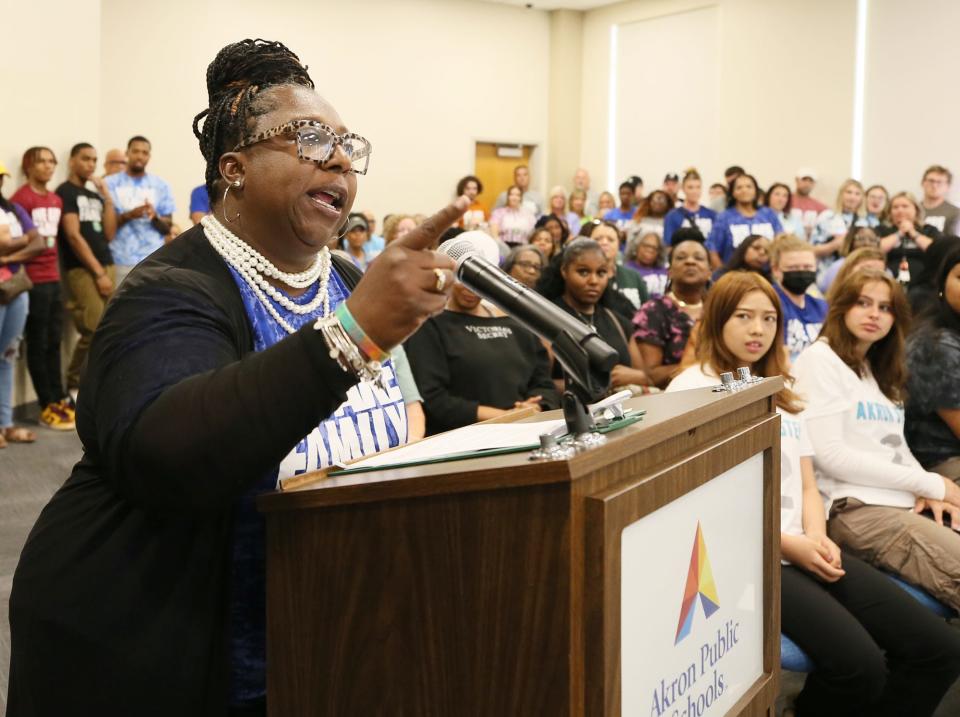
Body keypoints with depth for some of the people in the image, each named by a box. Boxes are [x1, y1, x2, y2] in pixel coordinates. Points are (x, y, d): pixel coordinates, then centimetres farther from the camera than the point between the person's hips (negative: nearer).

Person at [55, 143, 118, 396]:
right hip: (81, 269, -7)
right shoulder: (65, 192, -1)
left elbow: (109, 233, 11)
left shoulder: (95, 195, 20)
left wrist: (107, 197, 4)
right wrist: (98, 272, -12)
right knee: (95, 331, -15)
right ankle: (74, 386, -1)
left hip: (106, 266, 7)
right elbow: (73, 235, -9)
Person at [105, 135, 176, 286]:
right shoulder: (111, 184, 5)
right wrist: (128, 215, -16)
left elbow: (168, 228, 7)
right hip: (119, 261, -1)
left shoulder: (160, 186, 9)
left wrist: (155, 217, -14)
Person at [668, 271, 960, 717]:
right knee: (860, 666, -25)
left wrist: (818, 538, -5)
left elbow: (806, 485, 17)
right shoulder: (692, 388, -3)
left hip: (803, 547, 7)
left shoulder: (781, 391, 21)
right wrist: (787, 544, -13)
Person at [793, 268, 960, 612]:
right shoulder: (820, 359, -2)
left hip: (905, 504, 8)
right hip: (857, 509, -8)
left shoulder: (880, 370, 25)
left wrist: (929, 492, -4)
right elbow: (829, 454, -12)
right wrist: (930, 484, -8)